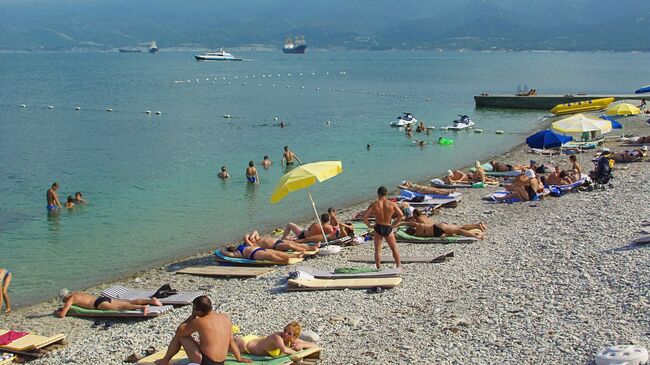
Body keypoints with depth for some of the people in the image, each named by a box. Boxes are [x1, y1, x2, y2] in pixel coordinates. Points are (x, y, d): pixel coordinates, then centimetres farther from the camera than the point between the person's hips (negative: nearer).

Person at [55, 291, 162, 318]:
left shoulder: (70, 299, 7)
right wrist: (63, 308, 48)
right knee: (130, 302, 1)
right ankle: (151, 301, -10)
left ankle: (142, 307, -49)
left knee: (122, 307, -28)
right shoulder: (77, 294, 31)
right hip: (104, 298, 8)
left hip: (100, 303, -8)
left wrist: (57, 312, 22)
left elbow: (62, 314, -2)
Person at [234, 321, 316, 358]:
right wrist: (295, 351, -43)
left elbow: (314, 346, -14)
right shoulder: (277, 337, -40)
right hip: (245, 344, -7)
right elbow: (284, 350, -62)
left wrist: (302, 345, -33)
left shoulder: (293, 340, -19)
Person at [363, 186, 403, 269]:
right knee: (394, 249, 17)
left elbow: (365, 217, -14)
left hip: (378, 228, -1)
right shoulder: (392, 204, -6)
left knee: (378, 250, 8)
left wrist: (369, 225, -2)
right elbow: (401, 215, -8)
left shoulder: (374, 204, -8)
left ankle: (379, 268, 6)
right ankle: (398, 266, 23)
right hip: (388, 228, 1)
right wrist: (394, 224, 1)